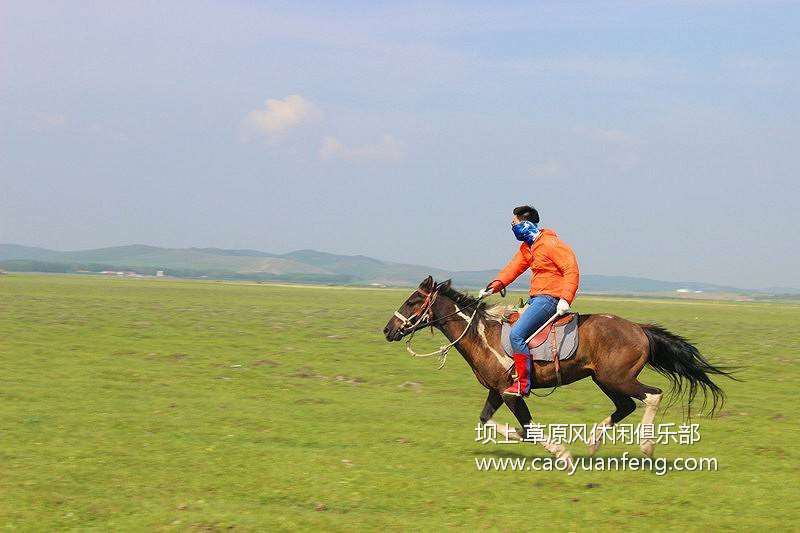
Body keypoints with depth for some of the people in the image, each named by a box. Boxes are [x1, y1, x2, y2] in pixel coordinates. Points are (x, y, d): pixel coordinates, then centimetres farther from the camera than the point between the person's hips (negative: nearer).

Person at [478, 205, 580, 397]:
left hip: (550, 298, -11)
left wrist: (565, 299, -28)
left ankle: (523, 383, -22)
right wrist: (494, 286, -1)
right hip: (535, 298, 11)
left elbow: (571, 270, -19)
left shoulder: (550, 244, -14)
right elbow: (513, 268, 14)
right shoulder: (526, 247, 16)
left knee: (517, 333, -22)